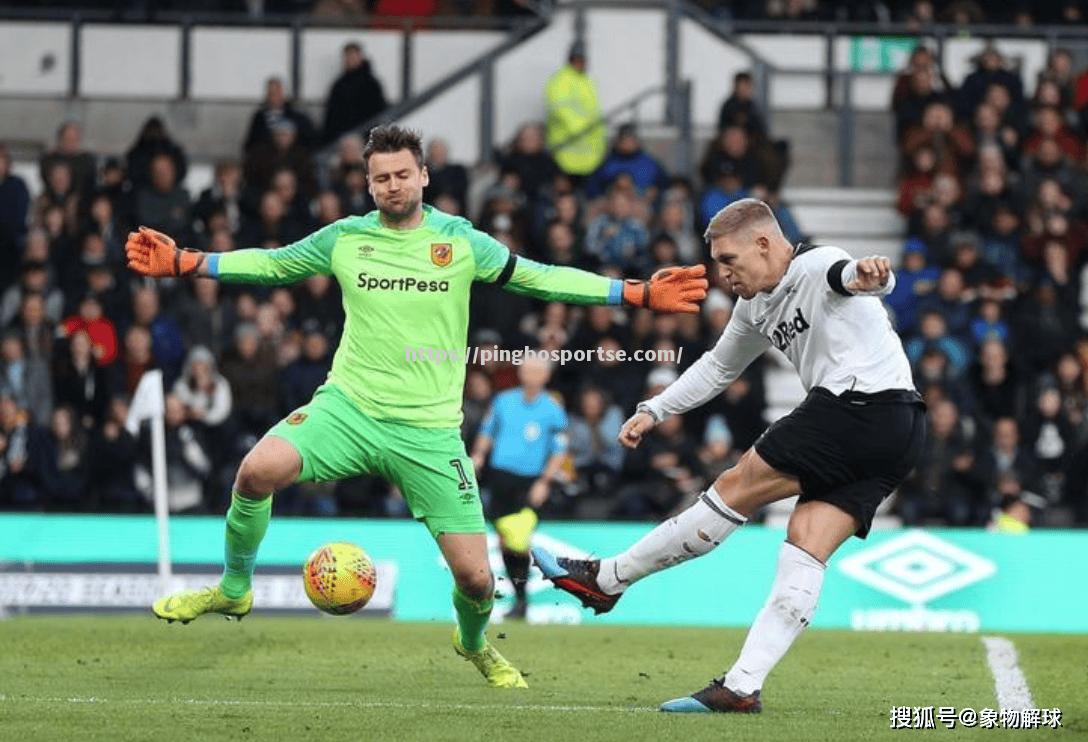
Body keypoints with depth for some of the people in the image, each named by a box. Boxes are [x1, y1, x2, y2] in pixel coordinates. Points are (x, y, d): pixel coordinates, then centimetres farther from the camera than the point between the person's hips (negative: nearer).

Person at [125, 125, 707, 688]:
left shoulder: (459, 241, 3)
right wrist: (184, 262, 8)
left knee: (474, 576, -5)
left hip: (429, 431, 0)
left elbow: (539, 278, 7)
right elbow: (271, 265, 16)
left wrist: (638, 294, 1)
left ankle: (474, 644, 33)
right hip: (349, 407, 0)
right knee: (259, 470, -28)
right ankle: (233, 590, -1)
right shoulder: (344, 238, 6)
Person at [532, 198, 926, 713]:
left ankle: (606, 579, 9)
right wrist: (653, 412, 32)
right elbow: (719, 366, 37)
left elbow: (854, 275, -30)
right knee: (805, 554, 0)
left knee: (734, 490, -1)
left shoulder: (817, 269, -7)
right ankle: (742, 686, -8)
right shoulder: (756, 307, 22)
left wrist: (866, 274, -54)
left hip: (860, 406, -9)